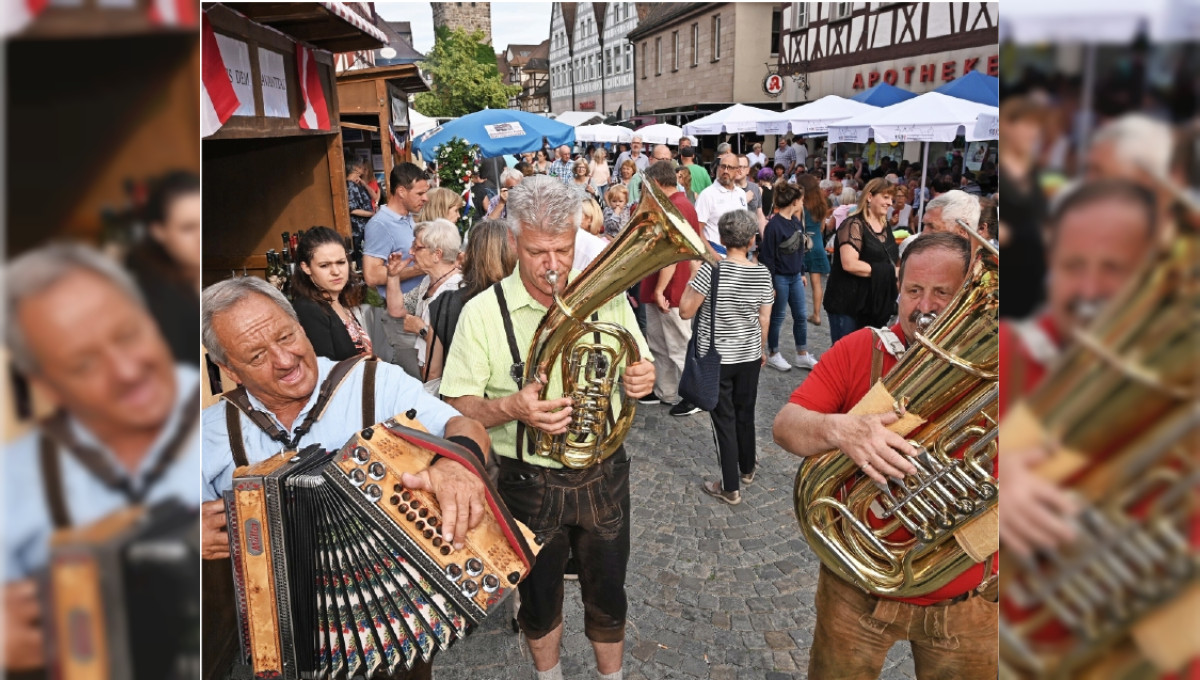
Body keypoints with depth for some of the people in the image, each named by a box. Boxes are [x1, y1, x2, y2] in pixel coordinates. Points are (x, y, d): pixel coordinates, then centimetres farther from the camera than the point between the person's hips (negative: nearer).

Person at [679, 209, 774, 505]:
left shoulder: (712, 268, -17)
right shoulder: (762, 273, -6)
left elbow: (686, 311, -15)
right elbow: (764, 318, 2)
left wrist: (694, 276, -3)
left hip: (715, 357, -3)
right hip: (749, 355, 4)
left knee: (724, 418, 6)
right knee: (745, 413, 21)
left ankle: (730, 488, 14)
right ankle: (747, 467, 42)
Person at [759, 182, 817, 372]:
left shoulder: (797, 222, 6)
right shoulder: (774, 225, -17)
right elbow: (767, 257, -17)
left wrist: (802, 273, 18)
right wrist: (770, 284, -17)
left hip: (795, 277, 8)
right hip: (780, 278, -8)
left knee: (801, 316, 11)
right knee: (778, 317, 5)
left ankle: (802, 355, 23)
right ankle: (772, 355, 22)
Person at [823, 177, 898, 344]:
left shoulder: (885, 227, 12)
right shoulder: (854, 225, -14)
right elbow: (850, 264, -25)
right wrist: (889, 272, -19)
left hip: (876, 305, 8)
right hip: (848, 305, -8)